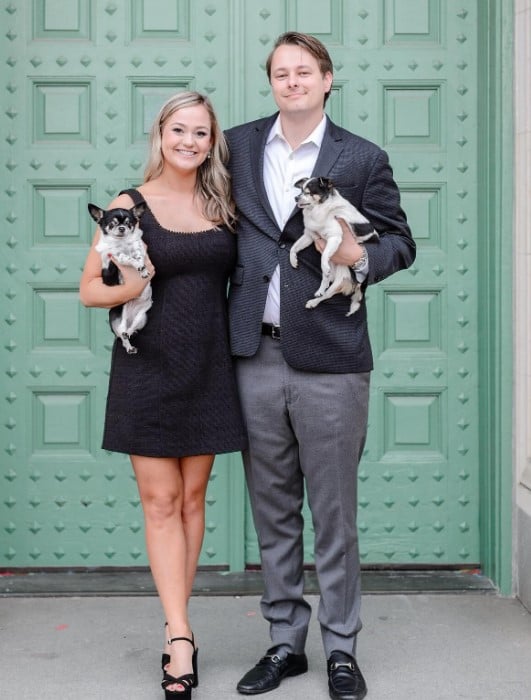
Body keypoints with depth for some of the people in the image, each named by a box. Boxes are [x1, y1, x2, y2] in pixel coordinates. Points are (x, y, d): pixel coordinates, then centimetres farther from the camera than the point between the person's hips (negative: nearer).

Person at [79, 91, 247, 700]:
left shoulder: (222, 205, 7)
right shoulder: (130, 205, -2)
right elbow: (89, 288, -2)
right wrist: (129, 289, -21)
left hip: (209, 367, 3)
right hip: (148, 367, -3)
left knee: (192, 497, 9)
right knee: (160, 501, -1)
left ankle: (176, 627, 20)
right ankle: (181, 638, 1)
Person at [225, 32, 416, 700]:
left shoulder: (362, 159, 2)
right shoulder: (238, 145, 11)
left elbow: (400, 240, 8)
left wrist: (360, 257, -13)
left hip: (329, 360, -3)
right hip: (255, 357, 3)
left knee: (333, 513, 4)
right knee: (272, 512, 11)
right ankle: (285, 642, 25)